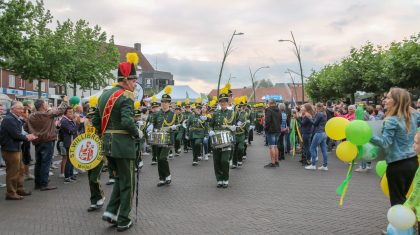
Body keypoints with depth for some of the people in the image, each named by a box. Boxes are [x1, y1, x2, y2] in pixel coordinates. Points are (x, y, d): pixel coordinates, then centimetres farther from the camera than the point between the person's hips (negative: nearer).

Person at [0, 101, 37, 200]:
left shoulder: (16, 119, 13)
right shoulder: (9, 119, -20)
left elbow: (20, 132, 16)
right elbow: (16, 135, -24)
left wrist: (27, 135, -2)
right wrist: (27, 137, -8)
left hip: (16, 148, 11)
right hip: (10, 150, -11)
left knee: (20, 170, 18)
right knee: (12, 172, -2)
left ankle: (19, 189, 29)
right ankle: (11, 193, 9)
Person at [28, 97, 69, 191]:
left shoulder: (31, 116, 3)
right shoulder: (49, 114, -13)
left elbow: (29, 129, 7)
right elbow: (60, 110, -1)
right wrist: (65, 101, 13)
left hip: (37, 142, 7)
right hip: (48, 142, -6)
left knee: (38, 163, 14)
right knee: (45, 163, -3)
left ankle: (37, 183, 22)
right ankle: (44, 184, -2)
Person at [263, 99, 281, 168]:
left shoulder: (269, 110, -13)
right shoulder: (278, 110, 13)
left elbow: (267, 120, -18)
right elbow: (281, 120, 19)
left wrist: (266, 128, -7)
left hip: (271, 130, -8)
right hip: (278, 130, 8)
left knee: (272, 147, -6)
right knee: (275, 146, 16)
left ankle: (273, 163, -7)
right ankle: (276, 161, 21)